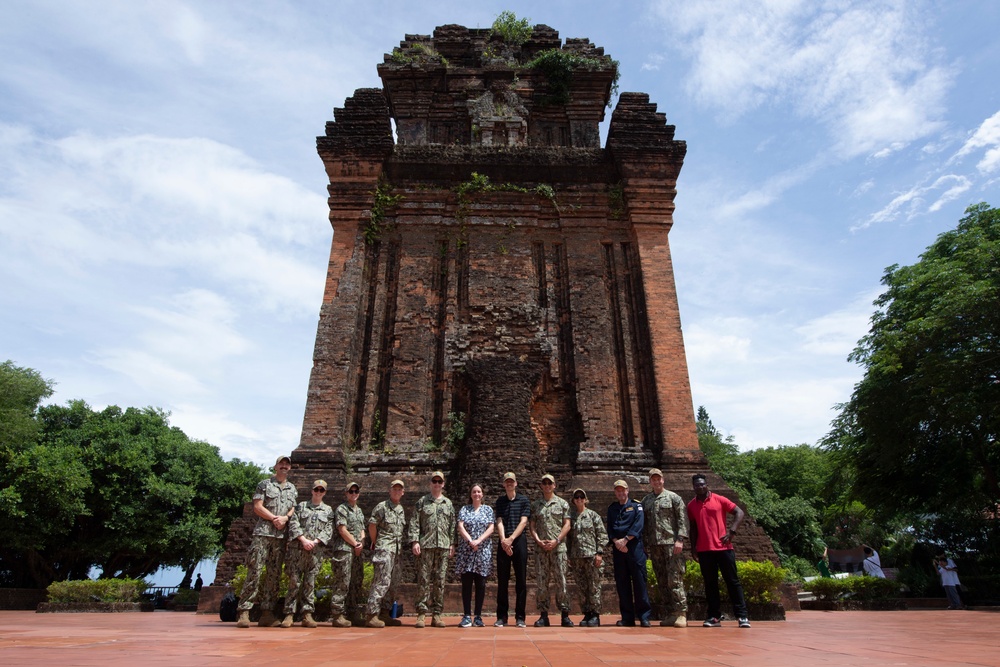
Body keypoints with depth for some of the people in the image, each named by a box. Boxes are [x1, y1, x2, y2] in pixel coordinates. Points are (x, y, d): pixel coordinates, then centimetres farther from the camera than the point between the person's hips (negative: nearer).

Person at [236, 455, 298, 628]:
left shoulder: (292, 488, 18)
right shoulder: (265, 484, 6)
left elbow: (293, 509, 14)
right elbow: (257, 507, -2)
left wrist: (285, 518, -6)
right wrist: (274, 518, -9)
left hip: (281, 536, 4)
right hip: (263, 533, -4)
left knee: (274, 575, 3)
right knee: (254, 572, -10)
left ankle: (267, 613, 7)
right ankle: (244, 612, -7)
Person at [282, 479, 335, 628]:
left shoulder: (328, 510, 12)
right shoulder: (301, 506, 11)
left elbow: (328, 531, 4)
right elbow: (293, 524, 1)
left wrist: (314, 542, -10)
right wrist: (303, 539, -11)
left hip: (316, 551, 1)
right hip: (297, 549, -1)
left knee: (310, 582, 3)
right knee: (294, 581, -1)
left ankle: (307, 614, 7)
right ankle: (289, 614, 5)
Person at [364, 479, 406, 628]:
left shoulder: (401, 510, 17)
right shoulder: (382, 506, -5)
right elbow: (372, 524, -8)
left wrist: (400, 545, 15)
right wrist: (375, 543, -1)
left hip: (396, 550, 8)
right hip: (384, 549, -8)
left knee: (393, 582, 10)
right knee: (382, 581, -12)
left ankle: (384, 614, 18)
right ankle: (372, 615, -8)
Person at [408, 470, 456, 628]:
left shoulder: (448, 503, 14)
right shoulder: (422, 501, 7)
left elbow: (452, 525, 12)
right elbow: (414, 523, 1)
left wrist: (452, 544, 5)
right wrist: (415, 541, -8)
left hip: (443, 546, 2)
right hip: (425, 545, -2)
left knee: (440, 581, 4)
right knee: (423, 580, -3)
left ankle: (437, 614, 11)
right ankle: (421, 613, 4)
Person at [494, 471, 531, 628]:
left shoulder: (524, 500, 7)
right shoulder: (500, 501, 12)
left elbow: (523, 522, -2)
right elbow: (499, 522, 3)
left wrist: (511, 538, -12)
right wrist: (503, 540, -13)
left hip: (519, 540, -1)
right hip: (504, 543, 1)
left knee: (521, 580, 0)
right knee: (502, 580, 3)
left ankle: (520, 617, 6)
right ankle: (501, 616, 9)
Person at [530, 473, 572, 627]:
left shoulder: (562, 503, 8)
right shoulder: (535, 505, 12)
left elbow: (567, 525, 3)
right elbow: (532, 526, 9)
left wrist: (556, 541, -8)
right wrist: (538, 540, -7)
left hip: (558, 547, -2)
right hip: (540, 548, 2)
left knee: (561, 581, -2)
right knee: (541, 582, 2)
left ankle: (565, 615, 5)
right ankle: (543, 615, 8)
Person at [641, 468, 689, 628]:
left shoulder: (673, 497, 3)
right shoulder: (645, 500, 15)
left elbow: (682, 519, -4)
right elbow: (643, 523, 17)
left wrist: (680, 539, -13)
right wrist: (645, 544, 10)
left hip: (671, 543, -5)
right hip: (654, 546, 5)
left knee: (674, 579, -9)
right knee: (662, 581, 7)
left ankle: (681, 614, -3)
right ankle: (671, 613, 14)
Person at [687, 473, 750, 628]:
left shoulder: (719, 500, 0)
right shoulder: (691, 505, 8)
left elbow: (739, 513, 0)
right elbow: (693, 528, 13)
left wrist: (732, 531, -10)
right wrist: (693, 549, 8)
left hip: (723, 547, -2)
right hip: (704, 550, 2)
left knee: (733, 581, 2)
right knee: (710, 584, 6)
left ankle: (742, 616, 8)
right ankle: (714, 617, 12)